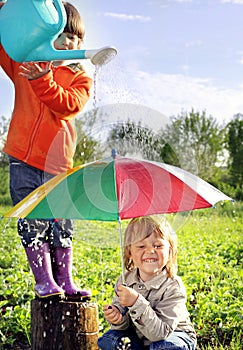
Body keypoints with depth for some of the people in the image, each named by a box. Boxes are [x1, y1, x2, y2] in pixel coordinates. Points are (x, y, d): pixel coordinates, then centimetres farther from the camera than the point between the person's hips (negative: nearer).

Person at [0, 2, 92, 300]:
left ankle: (64, 281, 19)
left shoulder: (80, 78, 7)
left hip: (58, 163, 0)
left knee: (61, 225, 6)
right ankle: (44, 281, 12)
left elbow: (69, 105, -11)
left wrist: (43, 81, -25)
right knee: (32, 224, 1)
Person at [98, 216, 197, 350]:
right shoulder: (124, 280, -12)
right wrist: (118, 320, -31)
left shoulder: (173, 287, -27)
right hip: (138, 336, 4)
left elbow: (160, 333, -33)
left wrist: (137, 303, -44)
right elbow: (124, 324, -6)